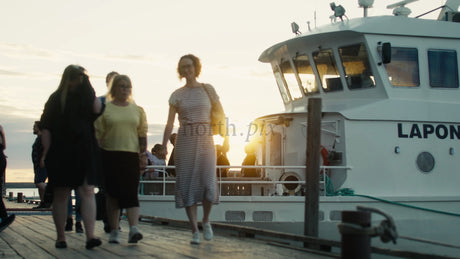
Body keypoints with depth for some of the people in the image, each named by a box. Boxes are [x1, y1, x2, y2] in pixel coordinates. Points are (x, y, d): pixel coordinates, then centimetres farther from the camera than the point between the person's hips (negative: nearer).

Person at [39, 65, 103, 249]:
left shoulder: (86, 97, 10)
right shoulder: (55, 99, 5)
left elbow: (97, 109, -12)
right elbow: (46, 128, 2)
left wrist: (88, 86, -8)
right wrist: (46, 152, -7)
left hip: (85, 153, 1)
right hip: (60, 154, -1)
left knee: (88, 192, -10)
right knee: (61, 195, 5)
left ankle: (90, 236, -16)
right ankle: (60, 237, 15)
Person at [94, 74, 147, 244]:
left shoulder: (137, 110, 12)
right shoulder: (104, 109, 5)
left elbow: (142, 133, 13)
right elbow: (98, 133, 2)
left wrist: (143, 149, -2)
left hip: (131, 155, 1)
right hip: (110, 155, -1)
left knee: (131, 193, -10)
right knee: (112, 194, 2)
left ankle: (133, 229, -18)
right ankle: (114, 231, 10)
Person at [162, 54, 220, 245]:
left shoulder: (208, 90, 8)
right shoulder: (177, 95, 7)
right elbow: (170, 123, 4)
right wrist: (163, 147, -5)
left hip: (205, 141, 0)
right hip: (185, 141, 1)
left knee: (208, 184, -11)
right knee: (187, 184, -3)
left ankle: (206, 220, 17)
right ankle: (194, 231, 3)